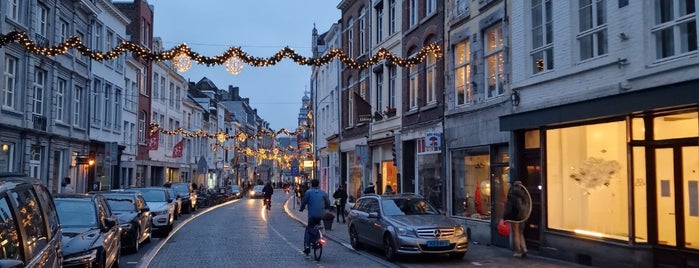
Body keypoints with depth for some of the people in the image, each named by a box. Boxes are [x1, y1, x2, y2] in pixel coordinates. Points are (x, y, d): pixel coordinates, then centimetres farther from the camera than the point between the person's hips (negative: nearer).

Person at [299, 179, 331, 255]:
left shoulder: (308, 192, 2)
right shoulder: (323, 192, 11)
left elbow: (304, 202, 2)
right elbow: (328, 204, 13)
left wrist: (301, 209, 22)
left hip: (312, 214, -3)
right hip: (321, 214, 3)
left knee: (308, 230, 4)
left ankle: (307, 246, -9)